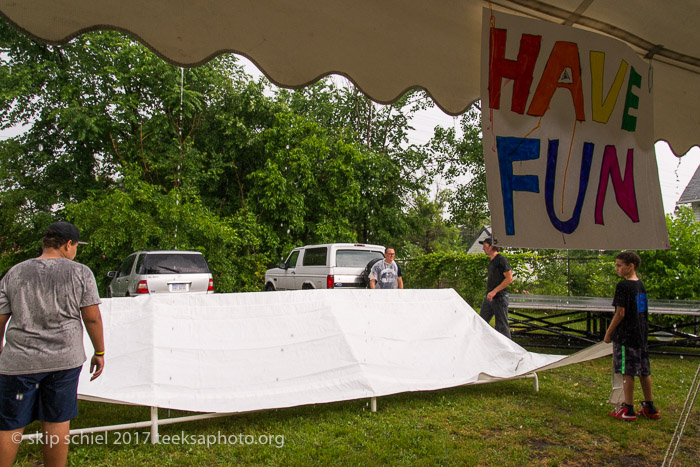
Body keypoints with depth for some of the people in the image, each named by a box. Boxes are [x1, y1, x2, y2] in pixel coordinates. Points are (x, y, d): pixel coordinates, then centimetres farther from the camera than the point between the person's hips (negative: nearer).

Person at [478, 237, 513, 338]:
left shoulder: (501, 259, -13)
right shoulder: (492, 261, 14)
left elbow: (509, 278, -19)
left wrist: (494, 291, -21)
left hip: (499, 298, -9)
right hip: (488, 298, 9)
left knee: (502, 326, -2)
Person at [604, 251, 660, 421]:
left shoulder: (623, 286, -15)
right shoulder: (641, 285, 10)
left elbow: (620, 313, -17)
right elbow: (643, 312, 15)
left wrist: (608, 333, -9)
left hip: (626, 335, -8)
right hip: (641, 334, 8)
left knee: (627, 372, -2)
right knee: (644, 371, 13)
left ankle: (628, 410, 4)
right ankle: (650, 408, 21)